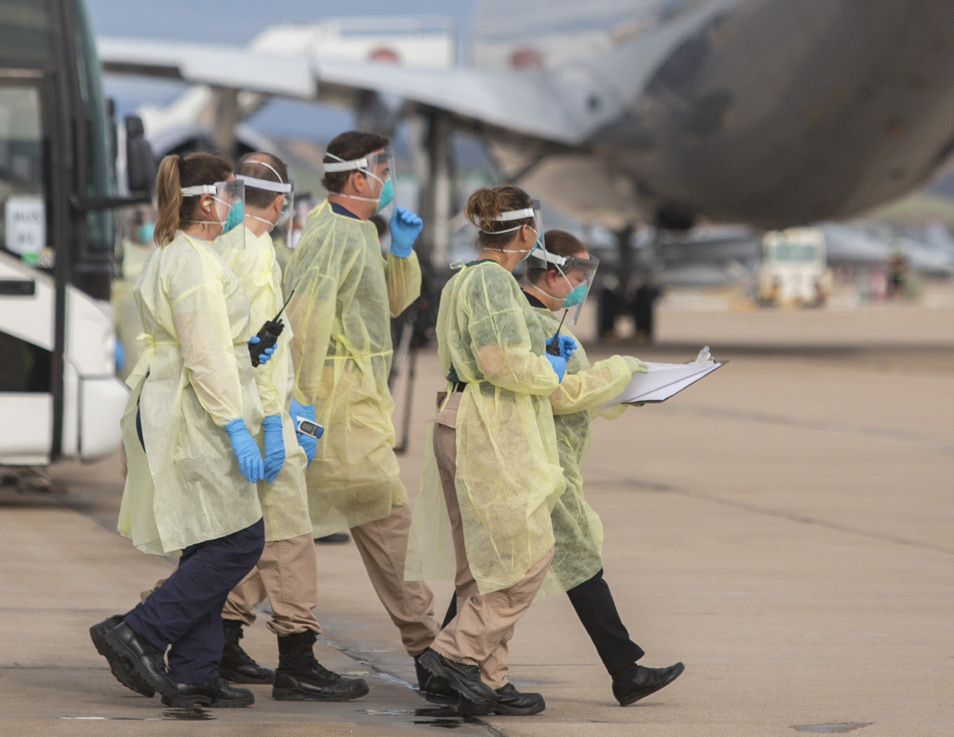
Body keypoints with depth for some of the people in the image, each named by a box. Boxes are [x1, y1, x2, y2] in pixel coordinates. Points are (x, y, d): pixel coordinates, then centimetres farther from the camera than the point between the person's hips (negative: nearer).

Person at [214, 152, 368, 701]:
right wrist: (272, 421, -20)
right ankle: (298, 666, -9)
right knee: (288, 536, -8)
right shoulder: (257, 251, -13)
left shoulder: (219, 245, 14)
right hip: (256, 412, -9)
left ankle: (223, 651, 18)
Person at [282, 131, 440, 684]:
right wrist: (303, 399, -26)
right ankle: (425, 644, -3)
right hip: (339, 396, -11)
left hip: (358, 394, 11)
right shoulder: (335, 235, -15)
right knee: (385, 509, -7)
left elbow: (396, 301, 24)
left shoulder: (358, 231, 17)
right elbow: (306, 316, -23)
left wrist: (403, 250, 7)